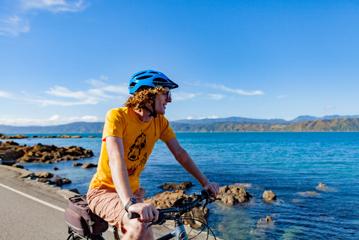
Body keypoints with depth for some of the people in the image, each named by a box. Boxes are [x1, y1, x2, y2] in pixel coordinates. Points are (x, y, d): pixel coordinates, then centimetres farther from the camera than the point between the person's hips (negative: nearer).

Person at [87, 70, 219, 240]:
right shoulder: (117, 116, -23)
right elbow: (116, 160, -36)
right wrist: (130, 203, -48)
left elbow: (180, 153, 0)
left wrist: (205, 182, -6)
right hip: (104, 190, -6)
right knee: (139, 225, -31)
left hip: (133, 191, 6)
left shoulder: (160, 122, -5)